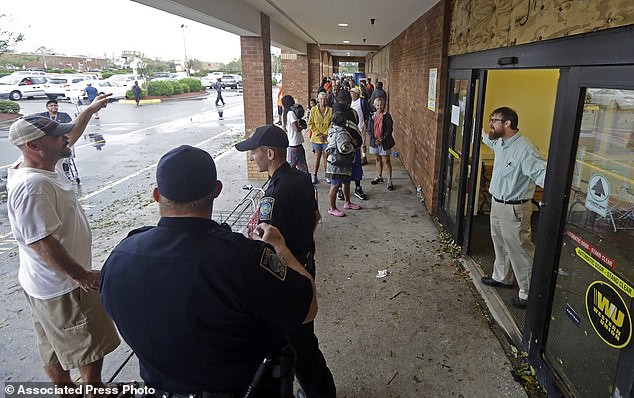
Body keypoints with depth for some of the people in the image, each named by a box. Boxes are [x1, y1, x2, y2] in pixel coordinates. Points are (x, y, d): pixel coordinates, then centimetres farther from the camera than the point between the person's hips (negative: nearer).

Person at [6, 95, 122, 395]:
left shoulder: (46, 165, 0)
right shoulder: (31, 186, -29)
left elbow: (72, 136, 18)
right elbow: (42, 243, -30)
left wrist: (91, 109, 24)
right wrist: (81, 275, -23)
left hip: (51, 283, 10)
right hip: (61, 288, -10)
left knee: (55, 346, 24)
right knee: (91, 345, 11)